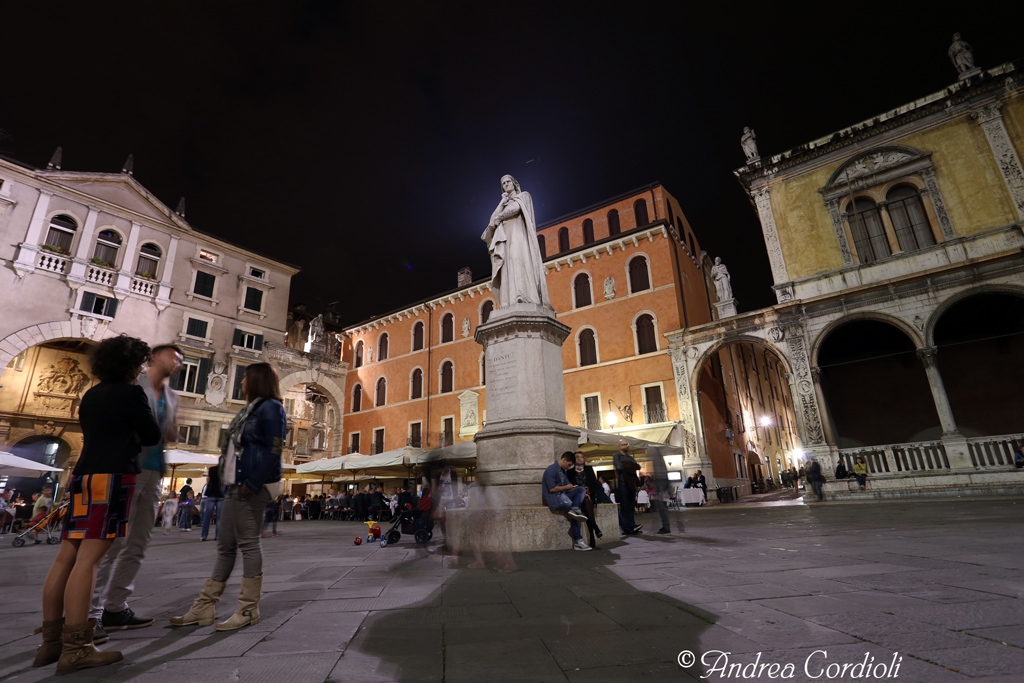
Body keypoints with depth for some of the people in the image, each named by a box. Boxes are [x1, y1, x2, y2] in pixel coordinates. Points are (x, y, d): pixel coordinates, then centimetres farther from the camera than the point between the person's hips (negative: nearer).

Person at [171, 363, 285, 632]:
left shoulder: (271, 408, -10)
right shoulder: (251, 409, 20)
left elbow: (274, 450, -17)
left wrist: (252, 485, -21)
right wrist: (229, 483, 14)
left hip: (251, 488, -10)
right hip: (235, 486, 10)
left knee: (248, 544, -3)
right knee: (226, 546, 13)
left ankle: (249, 610, 8)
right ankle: (204, 608, 23)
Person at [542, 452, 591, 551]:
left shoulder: (562, 471, 19)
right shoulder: (551, 470, -10)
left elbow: (568, 486, 17)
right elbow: (552, 489, -17)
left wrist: (582, 494, 6)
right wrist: (566, 487, -8)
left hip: (563, 495, 9)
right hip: (554, 499, -9)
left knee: (581, 489, -7)